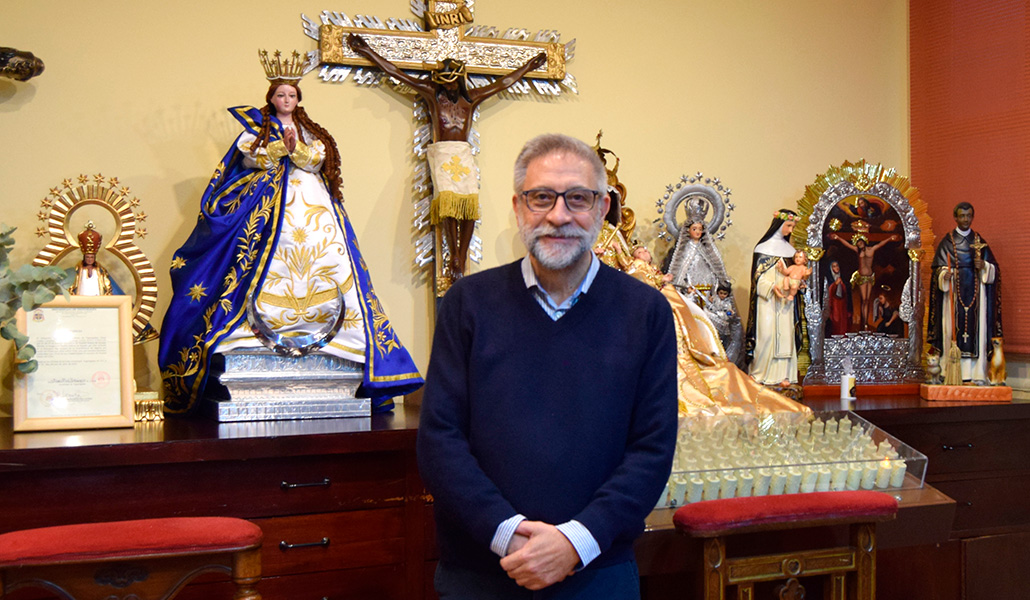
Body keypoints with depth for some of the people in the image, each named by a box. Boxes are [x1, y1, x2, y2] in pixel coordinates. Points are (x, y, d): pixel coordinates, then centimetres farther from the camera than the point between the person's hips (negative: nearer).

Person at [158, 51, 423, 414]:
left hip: (310, 203, 2)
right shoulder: (256, 126, 15)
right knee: (263, 259, -16)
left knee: (323, 257, -12)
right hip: (269, 203, -2)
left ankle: (318, 325, -14)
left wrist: (296, 148, -13)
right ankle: (263, 322, -16)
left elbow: (318, 161, 4)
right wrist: (281, 146, -13)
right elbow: (251, 158, -1)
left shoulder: (310, 131, 19)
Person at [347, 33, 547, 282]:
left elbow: (504, 82, 31)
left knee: (470, 201, -14)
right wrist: (366, 51, 15)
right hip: (441, 153, -3)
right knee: (447, 199, -22)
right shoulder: (432, 93, 11)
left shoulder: (471, 97, 18)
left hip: (464, 154, 3)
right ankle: (454, 257, -21)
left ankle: (462, 259, -13)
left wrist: (528, 66, 38)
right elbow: (394, 72, 13)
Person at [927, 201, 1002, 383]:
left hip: (976, 293, 2)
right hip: (954, 292, -2)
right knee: (953, 330, -6)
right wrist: (945, 274, -20)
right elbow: (938, 269, 1)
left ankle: (977, 373, -2)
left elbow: (994, 268, 11)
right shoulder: (947, 242, 6)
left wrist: (984, 266, -10)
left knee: (977, 331, -3)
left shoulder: (980, 241, 12)